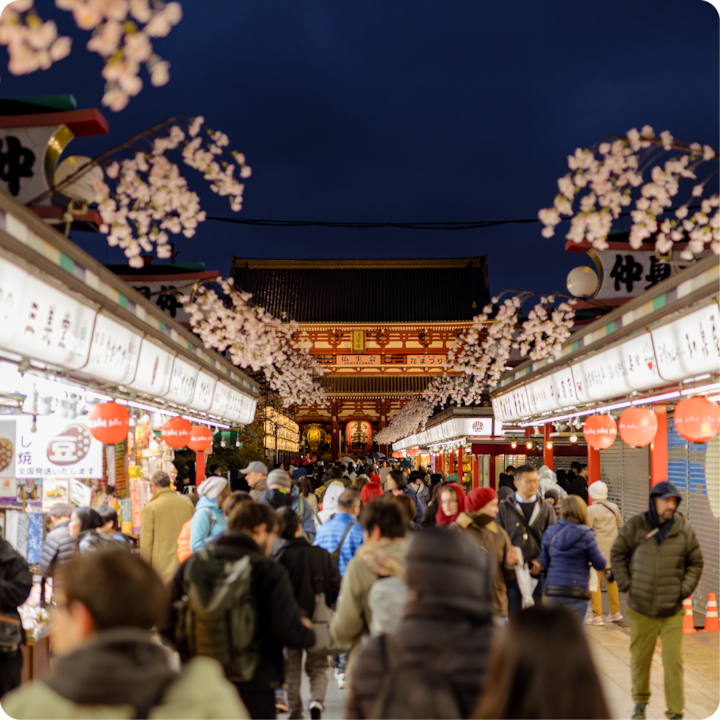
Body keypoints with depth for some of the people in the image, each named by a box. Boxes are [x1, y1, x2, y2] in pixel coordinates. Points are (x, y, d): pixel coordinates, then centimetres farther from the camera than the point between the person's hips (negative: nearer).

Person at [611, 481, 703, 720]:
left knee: (674, 662, -2)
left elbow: (695, 563, 8)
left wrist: (685, 589, -2)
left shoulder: (684, 529, -3)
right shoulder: (636, 526, -5)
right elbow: (617, 554, 5)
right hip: (641, 609, 0)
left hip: (672, 611, 0)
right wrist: (626, 584, -3)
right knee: (640, 659, 14)